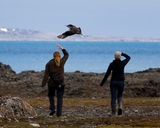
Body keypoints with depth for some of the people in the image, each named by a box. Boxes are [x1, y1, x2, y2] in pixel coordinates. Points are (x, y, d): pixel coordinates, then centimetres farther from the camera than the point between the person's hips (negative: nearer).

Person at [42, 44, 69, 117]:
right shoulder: (62, 62, 0)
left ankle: (52, 108, 3)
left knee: (51, 95, 21)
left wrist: (43, 84, -7)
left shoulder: (49, 64, -4)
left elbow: (46, 75, -8)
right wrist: (62, 49, 30)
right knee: (60, 98, 5)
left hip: (52, 83, -1)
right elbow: (66, 55, 20)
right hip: (61, 83, 1)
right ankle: (59, 113, 0)